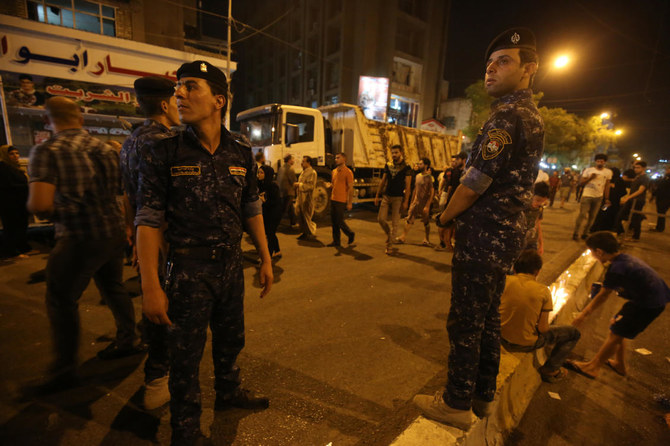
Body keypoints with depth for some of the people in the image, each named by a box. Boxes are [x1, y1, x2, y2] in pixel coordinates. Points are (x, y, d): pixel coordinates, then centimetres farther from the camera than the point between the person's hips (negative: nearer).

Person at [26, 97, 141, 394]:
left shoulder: (47, 152, -12)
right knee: (113, 288, 20)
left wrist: (54, 211, 1)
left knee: (61, 302, 8)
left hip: (79, 239, -6)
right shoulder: (105, 149, 6)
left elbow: (39, 204, -20)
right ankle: (127, 340, 35)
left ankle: (65, 369, 20)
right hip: (113, 232, 7)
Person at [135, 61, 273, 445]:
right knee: (186, 354, 11)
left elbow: (252, 210, 7)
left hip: (231, 264, 4)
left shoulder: (241, 154, 1)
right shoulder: (163, 152, -9)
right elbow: (149, 221, -10)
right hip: (188, 269, -3)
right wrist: (151, 287, -14)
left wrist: (266, 259, 7)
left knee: (231, 340, 22)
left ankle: (229, 392, 50)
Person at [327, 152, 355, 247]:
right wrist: (329, 185, 0)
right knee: (334, 221, 9)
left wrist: (349, 203, -13)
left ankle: (350, 234, 21)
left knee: (339, 221, -3)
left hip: (341, 201, -7)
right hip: (333, 199, 7)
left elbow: (350, 188, -10)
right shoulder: (334, 171, 13)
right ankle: (336, 241, 18)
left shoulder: (348, 172, -9)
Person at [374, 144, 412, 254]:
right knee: (381, 218, -2)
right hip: (386, 196, 4)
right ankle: (389, 235, 25)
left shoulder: (406, 167, -5)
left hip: (398, 198, -4)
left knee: (395, 222, 0)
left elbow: (408, 186, -6)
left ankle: (389, 244, 10)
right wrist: (377, 195, 9)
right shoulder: (388, 165, 8)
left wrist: (406, 201, -12)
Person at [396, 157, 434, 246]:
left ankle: (426, 240, 21)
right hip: (416, 201, 6)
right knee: (409, 219, 1)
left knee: (426, 222, 7)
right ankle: (403, 237, 6)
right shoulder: (418, 176, 9)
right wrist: (412, 202, 17)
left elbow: (432, 192, -14)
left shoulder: (429, 177, -11)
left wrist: (427, 206, -19)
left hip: (424, 203, -6)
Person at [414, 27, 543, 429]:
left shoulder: (506, 115, -15)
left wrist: (446, 215, -2)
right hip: (509, 231, 10)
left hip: (484, 235, -10)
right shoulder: (534, 117, 17)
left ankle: (458, 404, 18)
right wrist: (458, 213, 14)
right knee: (488, 317, 18)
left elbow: (476, 182, -19)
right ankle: (483, 395, 33)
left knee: (465, 322, 2)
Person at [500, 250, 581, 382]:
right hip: (526, 344, -4)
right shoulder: (543, 291, -17)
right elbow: (543, 329, -14)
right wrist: (544, 327, 10)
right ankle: (550, 370, 24)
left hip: (503, 339, 4)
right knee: (574, 333, 19)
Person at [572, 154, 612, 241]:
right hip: (587, 195, -3)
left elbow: (607, 186, 7)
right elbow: (581, 183, -2)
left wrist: (606, 199, 4)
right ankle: (575, 233, -3)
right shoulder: (588, 170, -1)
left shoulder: (608, 172, 6)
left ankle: (585, 234, 14)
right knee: (582, 214, -8)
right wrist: (590, 178, -18)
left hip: (599, 197, 3)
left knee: (592, 217, 5)